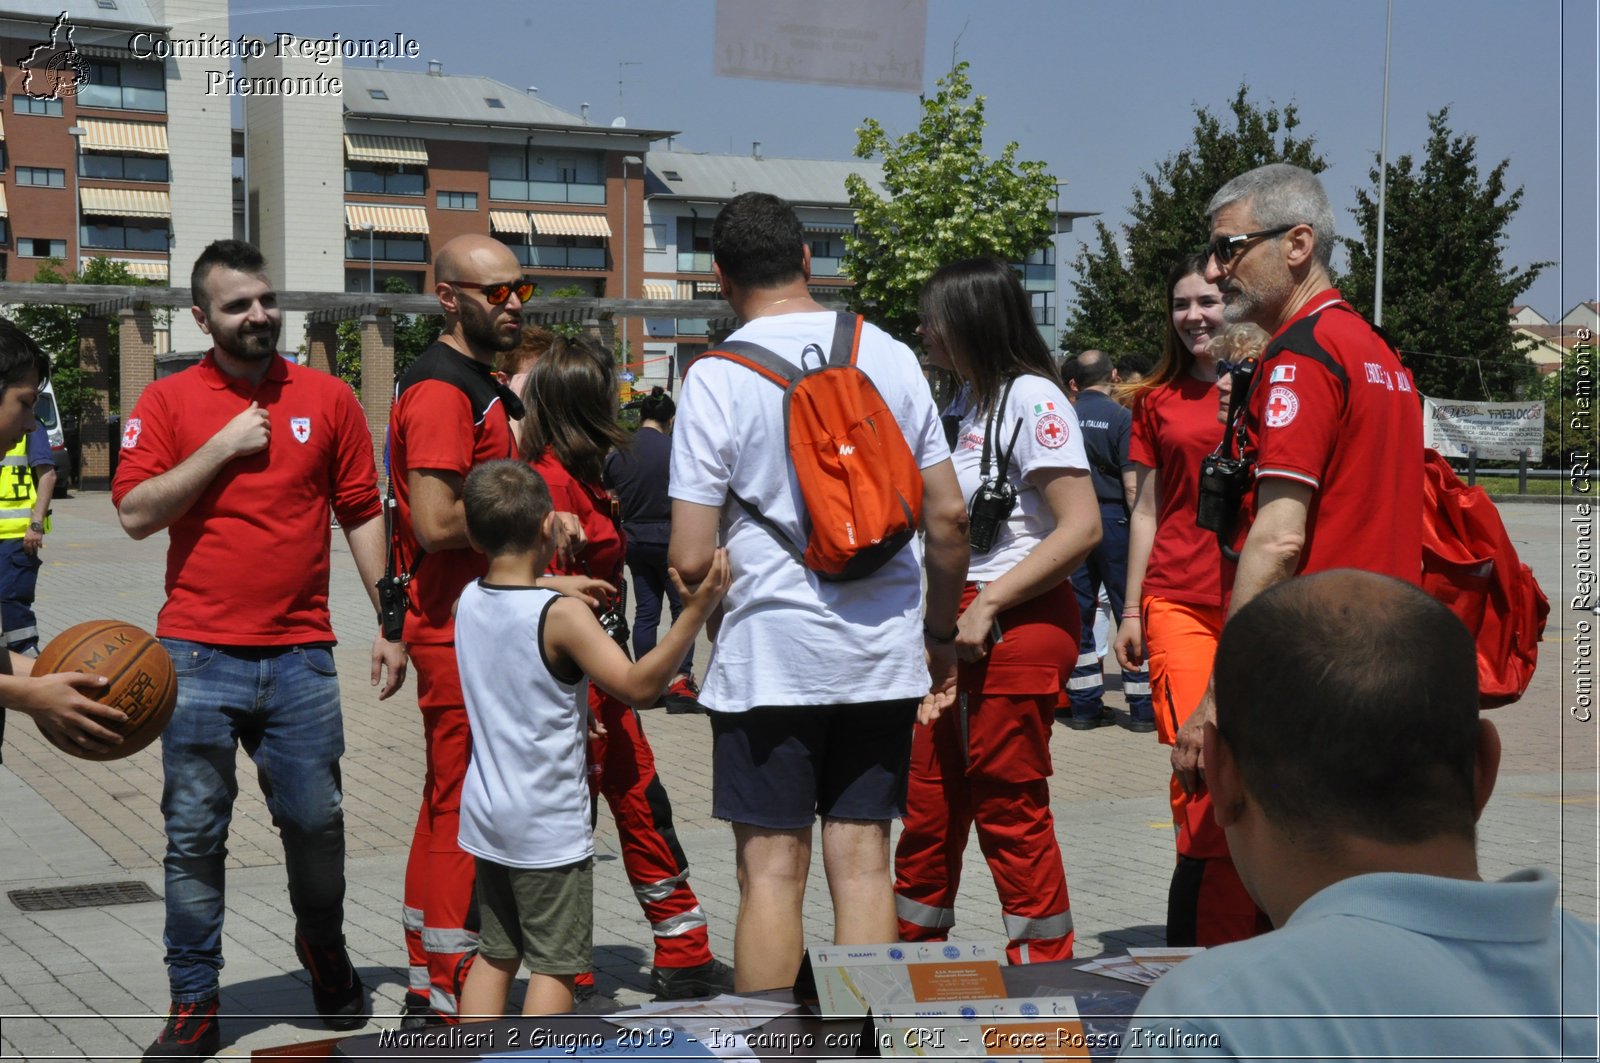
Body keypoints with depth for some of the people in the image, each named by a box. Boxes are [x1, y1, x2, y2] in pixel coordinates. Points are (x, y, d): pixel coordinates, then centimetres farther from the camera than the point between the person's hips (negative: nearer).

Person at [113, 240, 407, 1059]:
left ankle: (324, 949, 34)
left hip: (300, 654, 1)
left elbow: (363, 516, 7)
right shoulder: (166, 402, 3)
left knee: (315, 822, 7)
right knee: (194, 836, 3)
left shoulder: (327, 399, 6)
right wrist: (223, 447, -11)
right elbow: (135, 513, -6)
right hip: (199, 657, -1)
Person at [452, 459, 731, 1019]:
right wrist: (696, 611, -25)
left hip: (486, 820, 7)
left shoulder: (468, 602, 0)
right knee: (553, 965, 3)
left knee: (495, 953, 18)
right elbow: (638, 685, -23)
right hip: (550, 829, -7)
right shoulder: (562, 616, -19)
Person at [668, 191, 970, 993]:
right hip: (884, 653, 4)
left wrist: (711, 621, 11)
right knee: (862, 859, 9)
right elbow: (948, 515, 5)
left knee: (772, 868, 3)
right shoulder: (889, 355, 4)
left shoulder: (717, 377, -8)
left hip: (770, 654, -3)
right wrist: (942, 633, 17)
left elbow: (691, 559, -10)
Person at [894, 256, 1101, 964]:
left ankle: (1046, 965, 12)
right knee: (929, 807, 12)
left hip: (1016, 627, -9)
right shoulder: (970, 401, 16)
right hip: (962, 631, 9)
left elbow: (1082, 528, -19)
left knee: (1012, 812, -1)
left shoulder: (1032, 399, -11)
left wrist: (988, 607, -18)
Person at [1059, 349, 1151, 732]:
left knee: (1077, 612, 9)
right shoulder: (1121, 417, -8)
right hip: (1112, 518, -4)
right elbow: (1131, 484, -14)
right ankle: (1143, 708, 3)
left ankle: (1084, 705, 11)